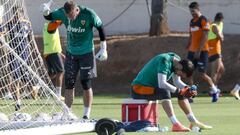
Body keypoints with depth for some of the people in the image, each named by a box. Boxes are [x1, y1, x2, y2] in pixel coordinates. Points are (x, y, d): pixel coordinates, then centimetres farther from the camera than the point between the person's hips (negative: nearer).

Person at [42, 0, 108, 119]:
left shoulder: (88, 14, -18)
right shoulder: (62, 12, -9)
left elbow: (100, 28, -6)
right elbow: (49, 17, 5)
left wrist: (103, 49, -6)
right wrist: (45, 12, -20)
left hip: (86, 53, -4)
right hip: (71, 53, 4)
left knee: (86, 84, -3)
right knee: (69, 84, 3)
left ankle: (86, 115, 5)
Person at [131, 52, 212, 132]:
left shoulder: (177, 60, 2)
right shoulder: (165, 61, -26)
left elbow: (177, 82, 8)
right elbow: (162, 84, -34)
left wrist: (188, 89, -10)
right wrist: (180, 91, -33)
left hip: (153, 87, 9)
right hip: (139, 88, -9)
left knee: (181, 93, 7)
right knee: (165, 92, -34)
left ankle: (193, 122, 11)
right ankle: (175, 125, -37)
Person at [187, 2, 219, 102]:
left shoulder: (203, 20, -9)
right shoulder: (192, 21, 15)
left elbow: (205, 37, -15)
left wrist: (199, 51, -20)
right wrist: (188, 48, 14)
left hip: (202, 51, -8)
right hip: (192, 51, 8)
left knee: (202, 74, -7)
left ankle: (215, 91, 13)